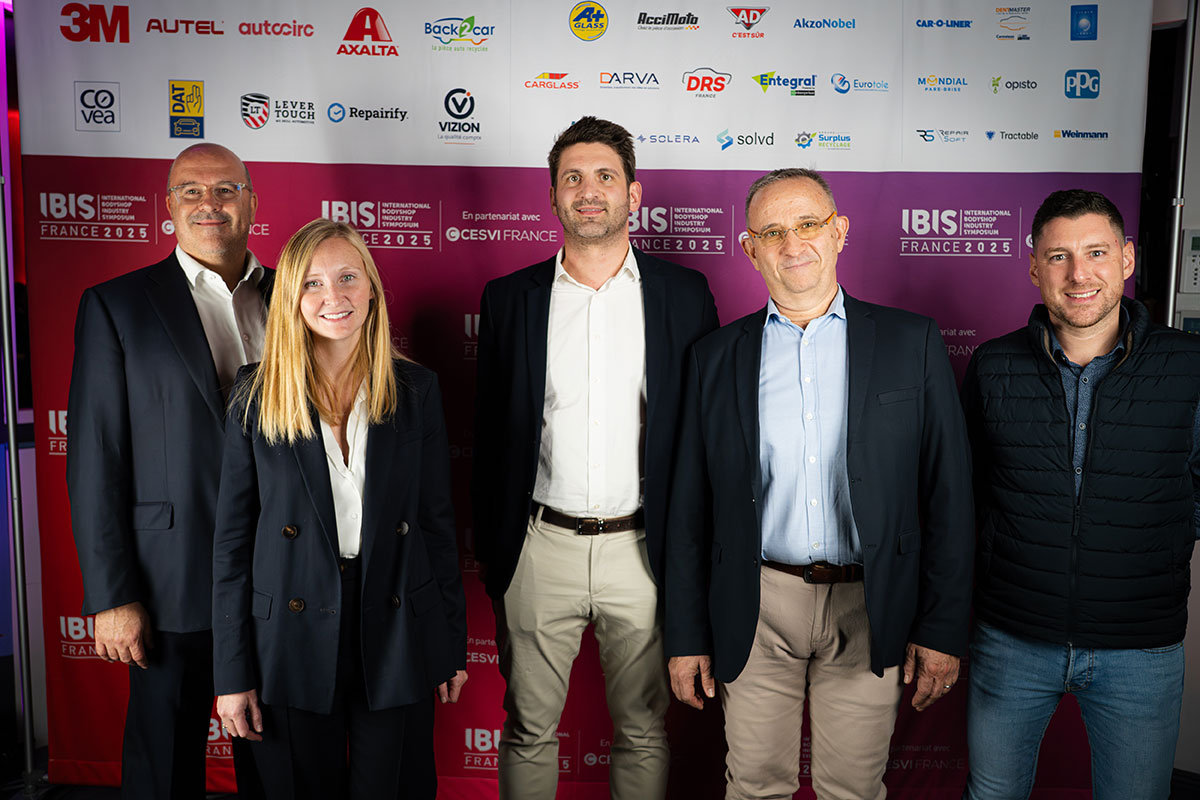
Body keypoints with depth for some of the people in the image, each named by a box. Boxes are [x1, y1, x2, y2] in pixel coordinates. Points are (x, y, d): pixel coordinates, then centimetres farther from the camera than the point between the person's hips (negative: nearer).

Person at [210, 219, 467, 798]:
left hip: (394, 637, 1)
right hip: (293, 638, -1)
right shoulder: (256, 397, -4)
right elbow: (232, 539, -1)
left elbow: (437, 522, 4)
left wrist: (453, 645, 6)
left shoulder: (416, 391, -1)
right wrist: (232, 674, -2)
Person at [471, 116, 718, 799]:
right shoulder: (510, 299, 3)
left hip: (643, 547, 0)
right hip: (541, 547, 1)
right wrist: (491, 555, 6)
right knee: (529, 729, 13)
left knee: (644, 730, 14)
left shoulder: (686, 295, 1)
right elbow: (491, 434, 7)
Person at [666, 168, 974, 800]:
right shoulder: (716, 357, 3)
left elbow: (948, 497, 0)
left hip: (869, 610, 0)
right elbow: (690, 509, 4)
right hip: (756, 609, 1)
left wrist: (943, 629, -3)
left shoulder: (911, 343, 1)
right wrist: (686, 635, 3)